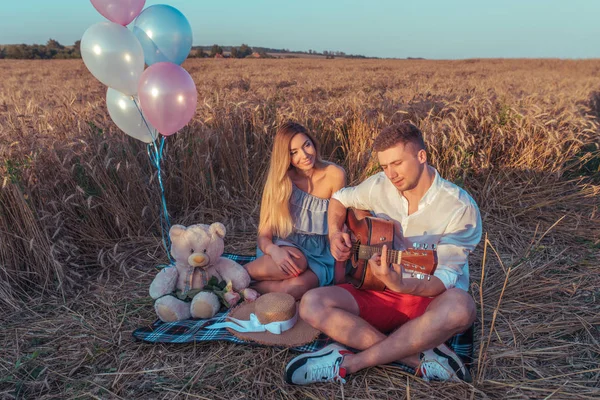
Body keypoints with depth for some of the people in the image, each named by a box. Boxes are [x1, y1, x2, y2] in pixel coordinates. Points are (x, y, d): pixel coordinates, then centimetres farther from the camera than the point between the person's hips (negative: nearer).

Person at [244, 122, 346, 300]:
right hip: (284, 246, 0)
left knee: (297, 286, -34)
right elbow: (264, 235, -6)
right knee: (296, 262, -37)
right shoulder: (280, 180, -4)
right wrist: (274, 250, -28)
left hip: (318, 254, 0)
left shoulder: (334, 175, -7)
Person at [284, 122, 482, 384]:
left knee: (459, 306, -40)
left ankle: (349, 363, -26)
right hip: (382, 294, 4)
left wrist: (401, 285, -41)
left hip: (430, 300, -3)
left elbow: (445, 281, -20)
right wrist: (335, 234, -5)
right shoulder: (380, 186, -2)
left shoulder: (461, 208, -15)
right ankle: (421, 359, -24)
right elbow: (339, 199, 16)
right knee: (313, 305, -20)